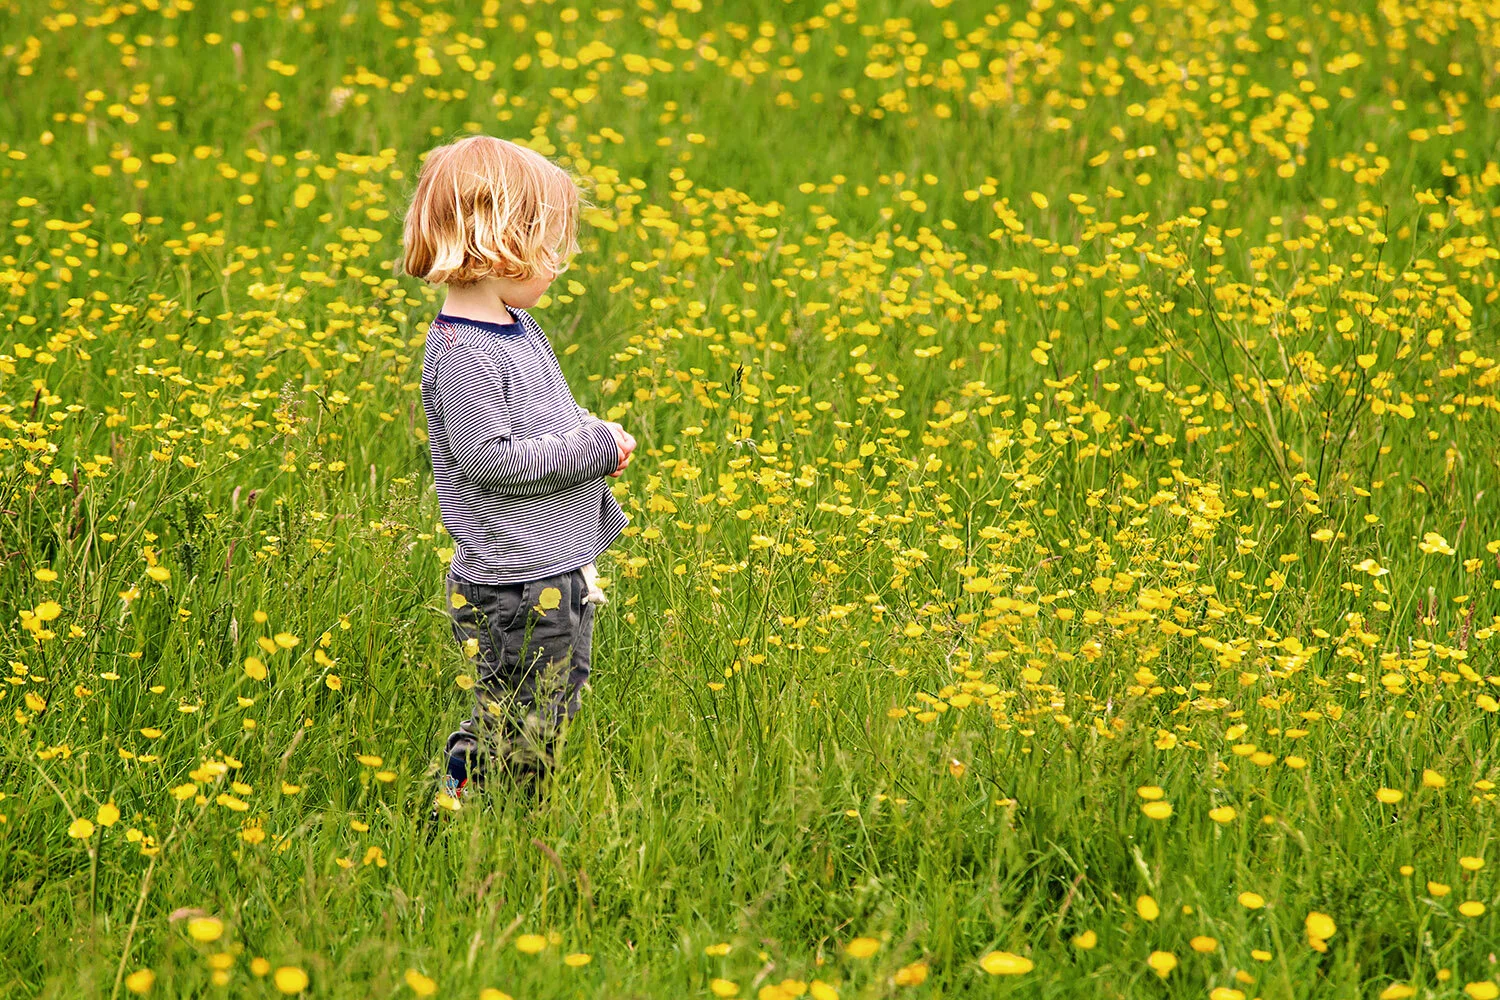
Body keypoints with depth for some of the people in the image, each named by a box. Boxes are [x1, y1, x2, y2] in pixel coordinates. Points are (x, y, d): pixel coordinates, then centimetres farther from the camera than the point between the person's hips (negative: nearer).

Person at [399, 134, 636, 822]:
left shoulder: (519, 327, 11)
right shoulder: (460, 352, -20)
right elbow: (490, 458, -25)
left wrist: (596, 433, 3)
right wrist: (595, 447, -18)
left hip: (562, 573, 10)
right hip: (514, 591, -10)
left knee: (552, 724, 16)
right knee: (518, 744, -2)